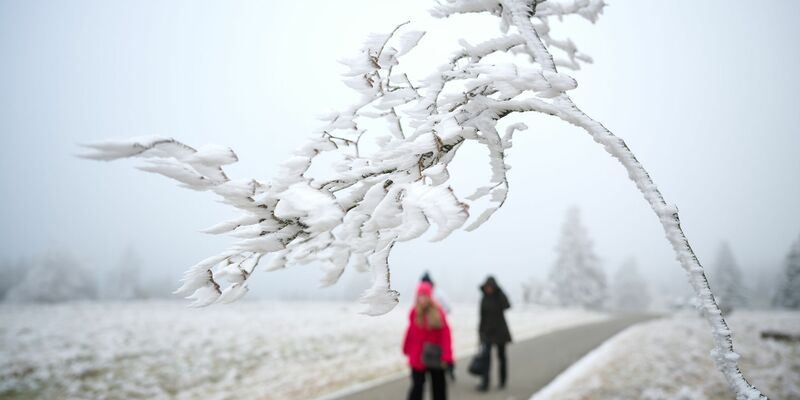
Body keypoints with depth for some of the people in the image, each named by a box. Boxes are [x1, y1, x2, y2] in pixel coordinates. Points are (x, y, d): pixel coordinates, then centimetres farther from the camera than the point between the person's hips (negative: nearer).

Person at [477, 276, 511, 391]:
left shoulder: (500, 296, -8)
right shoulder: (484, 299, 2)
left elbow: (507, 306, -30)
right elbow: (482, 316, 8)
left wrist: (498, 289, -31)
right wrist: (480, 331, 7)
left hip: (500, 330, -2)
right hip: (488, 331, 2)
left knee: (501, 356, 10)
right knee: (486, 357, -9)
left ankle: (503, 381, 27)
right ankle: (484, 383, -13)